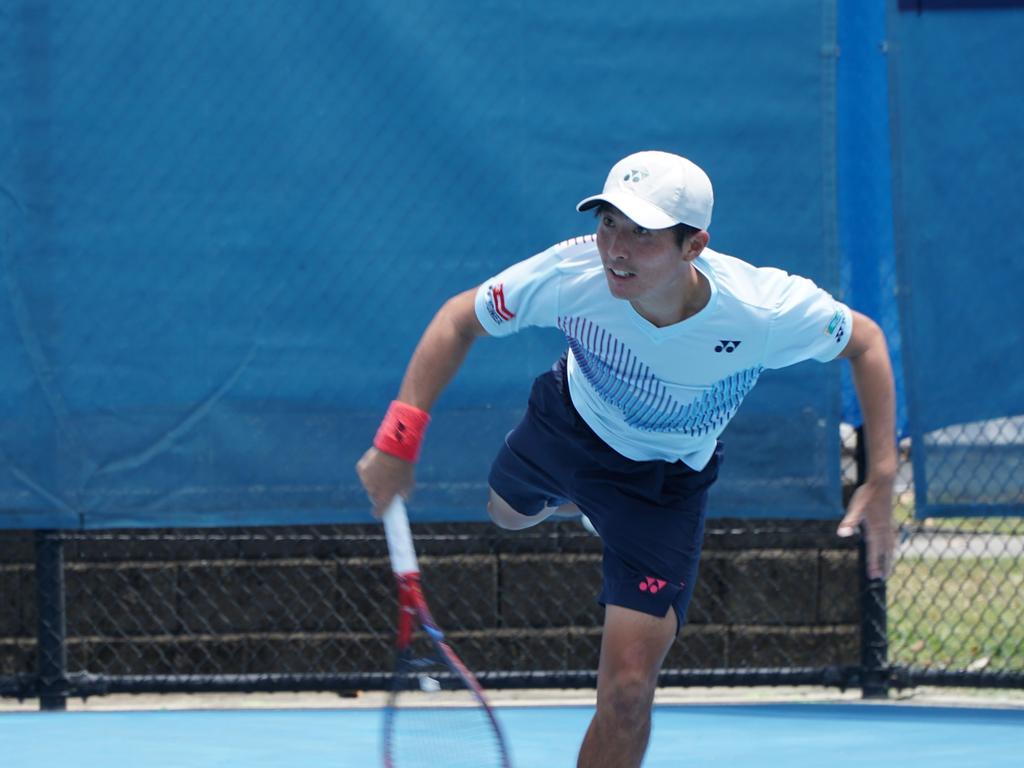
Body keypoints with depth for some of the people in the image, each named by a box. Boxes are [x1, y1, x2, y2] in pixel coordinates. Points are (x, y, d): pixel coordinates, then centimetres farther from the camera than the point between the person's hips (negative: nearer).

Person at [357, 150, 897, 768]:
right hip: (568, 420, 3)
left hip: (666, 479, -3)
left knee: (627, 688, -11)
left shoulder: (768, 312, -39)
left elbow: (865, 342, -18)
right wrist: (399, 436, -27)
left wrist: (881, 481, -25)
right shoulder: (571, 274, -36)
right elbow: (460, 320, -18)